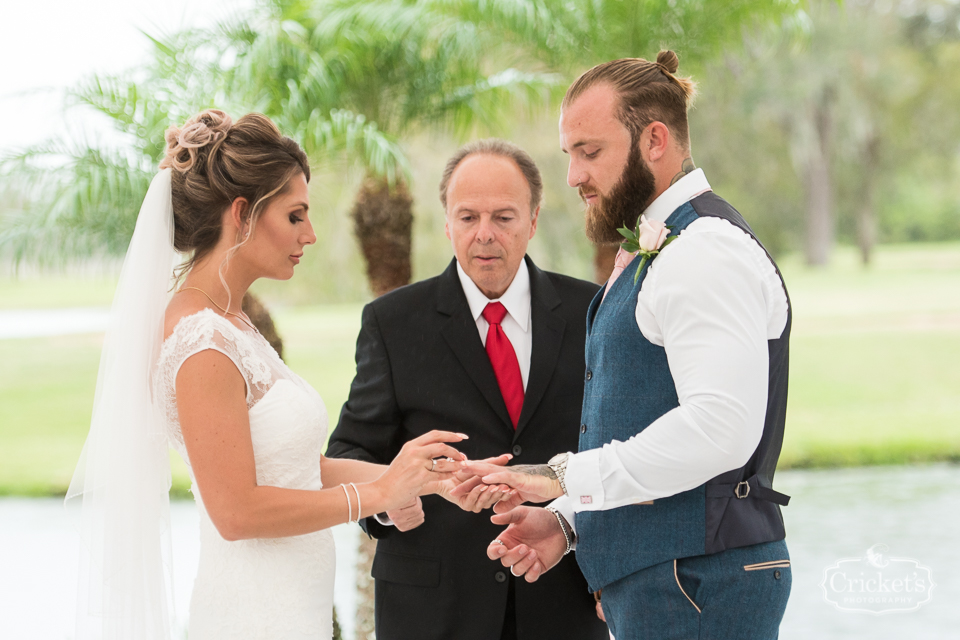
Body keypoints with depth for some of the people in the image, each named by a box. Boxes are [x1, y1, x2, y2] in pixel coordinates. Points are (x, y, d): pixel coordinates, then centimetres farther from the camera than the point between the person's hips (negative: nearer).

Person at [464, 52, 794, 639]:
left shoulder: (708, 250, -13)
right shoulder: (656, 251, 20)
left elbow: (719, 426, -25)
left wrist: (566, 477, -20)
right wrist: (568, 520, 9)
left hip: (697, 585, -10)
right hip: (648, 582, 10)